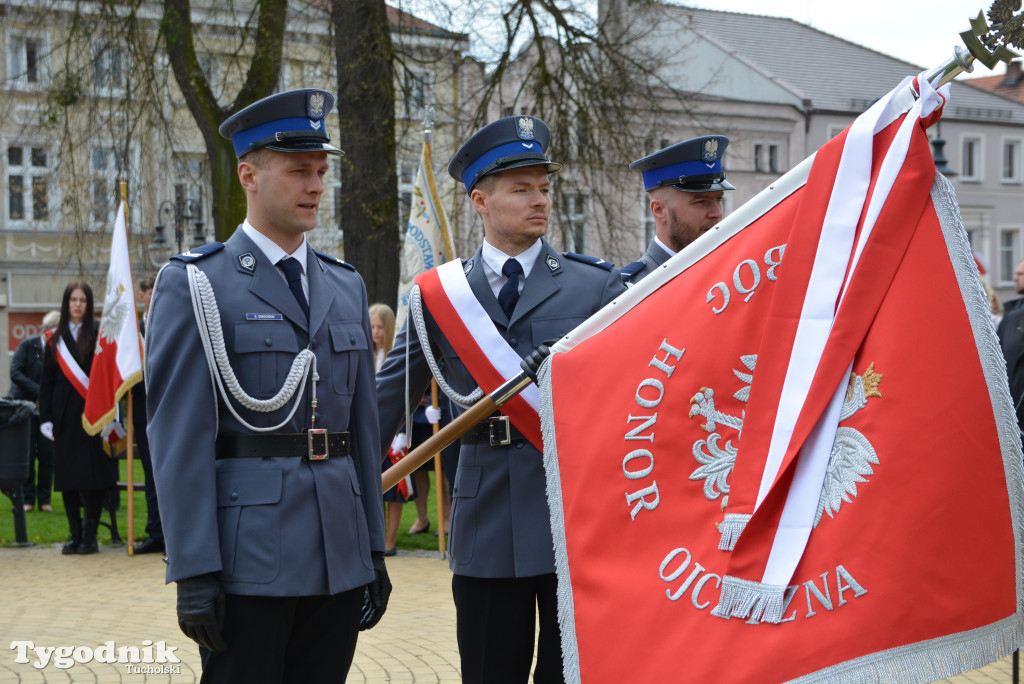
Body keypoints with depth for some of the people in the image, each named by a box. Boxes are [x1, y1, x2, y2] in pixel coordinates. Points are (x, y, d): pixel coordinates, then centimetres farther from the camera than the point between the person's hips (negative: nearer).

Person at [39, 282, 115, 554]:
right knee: (66, 476, 5)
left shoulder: (98, 333, -1)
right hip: (64, 416, 4)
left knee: (93, 474, -4)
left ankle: (90, 535, 2)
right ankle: (75, 533, 13)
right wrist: (46, 417, 3)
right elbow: (46, 381, 11)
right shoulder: (56, 339, 10)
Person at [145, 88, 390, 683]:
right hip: (248, 558, -5)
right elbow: (179, 438, -9)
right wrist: (193, 571, -14)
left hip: (340, 560, 5)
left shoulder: (347, 287, 15)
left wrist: (375, 550, 13)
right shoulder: (194, 285, -3)